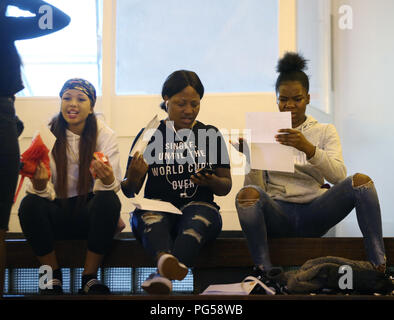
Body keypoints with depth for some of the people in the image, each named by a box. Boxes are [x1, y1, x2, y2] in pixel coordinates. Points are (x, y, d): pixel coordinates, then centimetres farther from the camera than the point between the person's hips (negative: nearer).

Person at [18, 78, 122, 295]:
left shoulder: (104, 135, -3)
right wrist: (39, 185, -36)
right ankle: (53, 276, -11)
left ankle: (90, 277, -17)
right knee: (30, 204, -29)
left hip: (89, 214, 0)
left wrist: (107, 180, -38)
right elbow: (45, 194, -10)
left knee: (108, 200, -31)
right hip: (58, 216, 0)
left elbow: (113, 186, -13)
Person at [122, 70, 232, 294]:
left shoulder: (210, 135, 13)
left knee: (197, 221, -36)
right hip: (156, 206, 0)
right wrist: (134, 176, -14)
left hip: (199, 206, 0)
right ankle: (166, 259, -69)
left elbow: (226, 187, 16)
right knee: (149, 219, -36)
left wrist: (211, 181, -8)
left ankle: (163, 275, -61)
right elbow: (129, 192, 10)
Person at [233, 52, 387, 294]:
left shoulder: (325, 132, 13)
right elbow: (257, 185, 4)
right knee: (247, 194, -33)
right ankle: (265, 271, -28)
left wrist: (308, 148, -22)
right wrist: (251, 156, -14)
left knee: (360, 181, -25)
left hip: (314, 213, 1)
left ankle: (379, 266, -30)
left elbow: (338, 175, -6)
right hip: (278, 214, 0)